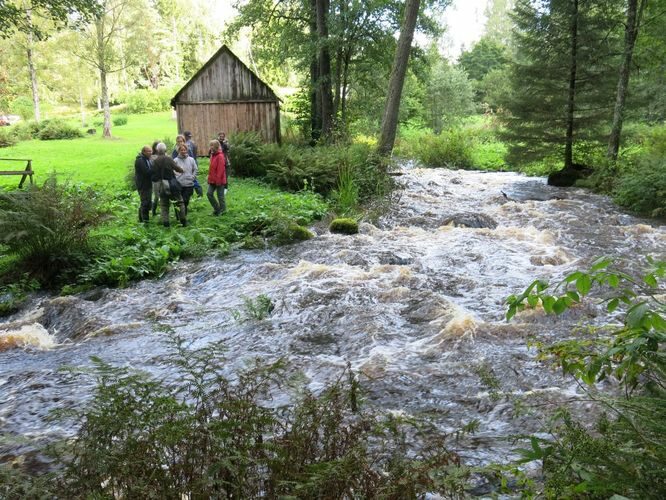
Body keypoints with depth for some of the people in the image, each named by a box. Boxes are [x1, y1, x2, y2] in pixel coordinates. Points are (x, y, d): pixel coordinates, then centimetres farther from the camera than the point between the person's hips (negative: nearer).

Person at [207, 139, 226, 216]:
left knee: (220, 195, 1)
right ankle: (217, 208, 16)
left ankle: (222, 210, 14)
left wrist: (218, 180, -21)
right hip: (212, 180, 8)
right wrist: (210, 178, 14)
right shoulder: (212, 155, 11)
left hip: (219, 180, -8)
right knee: (209, 193, 4)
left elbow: (220, 169, -19)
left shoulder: (220, 156, -15)